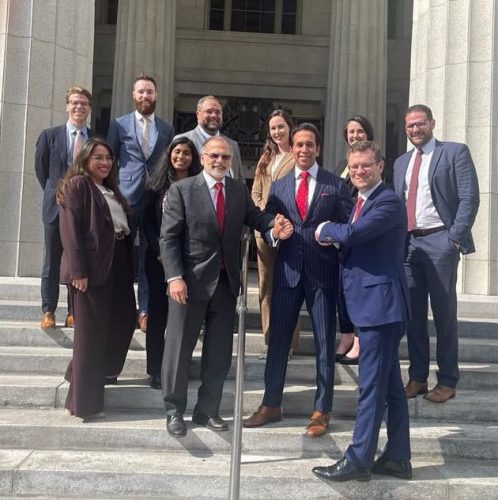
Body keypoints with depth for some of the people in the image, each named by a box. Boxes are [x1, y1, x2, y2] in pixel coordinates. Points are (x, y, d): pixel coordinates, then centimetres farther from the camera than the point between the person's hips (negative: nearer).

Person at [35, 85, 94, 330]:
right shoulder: (50, 135, 2)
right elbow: (41, 169, 9)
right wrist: (54, 192, 8)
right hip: (56, 206, 0)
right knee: (52, 261, 5)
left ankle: (74, 313, 12)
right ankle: (48, 312, 13)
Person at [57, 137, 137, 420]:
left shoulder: (112, 190, 21)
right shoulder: (77, 185, -3)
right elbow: (70, 230, -12)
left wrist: (128, 265, 9)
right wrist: (78, 271, -20)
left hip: (118, 264, 8)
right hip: (92, 266, -8)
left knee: (124, 321, 14)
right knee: (90, 331, -2)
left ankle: (100, 373, 34)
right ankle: (84, 401, 8)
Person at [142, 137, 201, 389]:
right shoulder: (156, 184, 7)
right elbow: (147, 220, 4)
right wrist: (159, 250, -7)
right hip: (158, 256, 1)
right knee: (158, 310, 4)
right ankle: (156, 370, 11)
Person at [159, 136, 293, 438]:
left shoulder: (240, 190, 8)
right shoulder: (181, 190, -5)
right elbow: (169, 238, -9)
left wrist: (275, 224, -17)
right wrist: (174, 277, -18)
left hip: (226, 281, 5)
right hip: (191, 280, -4)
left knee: (220, 352, 12)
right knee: (179, 348, 7)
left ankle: (208, 410, 27)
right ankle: (174, 411, 23)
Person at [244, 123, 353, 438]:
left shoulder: (336, 185, 4)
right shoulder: (278, 186, 12)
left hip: (323, 271, -2)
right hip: (287, 269, 3)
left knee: (324, 342, 5)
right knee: (278, 338, 8)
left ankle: (322, 411, 17)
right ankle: (271, 405, 22)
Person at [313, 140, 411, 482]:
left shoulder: (389, 202, -13)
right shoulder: (361, 201, 18)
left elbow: (352, 233, -25)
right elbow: (352, 241, 24)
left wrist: (326, 229, -6)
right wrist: (335, 237, 3)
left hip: (380, 302, -10)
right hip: (372, 302, 10)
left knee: (371, 386, -4)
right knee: (390, 384, 14)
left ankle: (359, 459, 5)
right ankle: (398, 458, 23)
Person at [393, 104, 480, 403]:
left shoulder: (455, 152, 0)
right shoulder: (401, 162, 17)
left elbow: (470, 197, -7)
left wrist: (456, 238, -15)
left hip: (439, 241, -5)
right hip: (407, 243, 6)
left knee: (444, 313, 2)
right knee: (413, 314, 9)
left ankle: (448, 381, 13)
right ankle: (417, 377, 20)